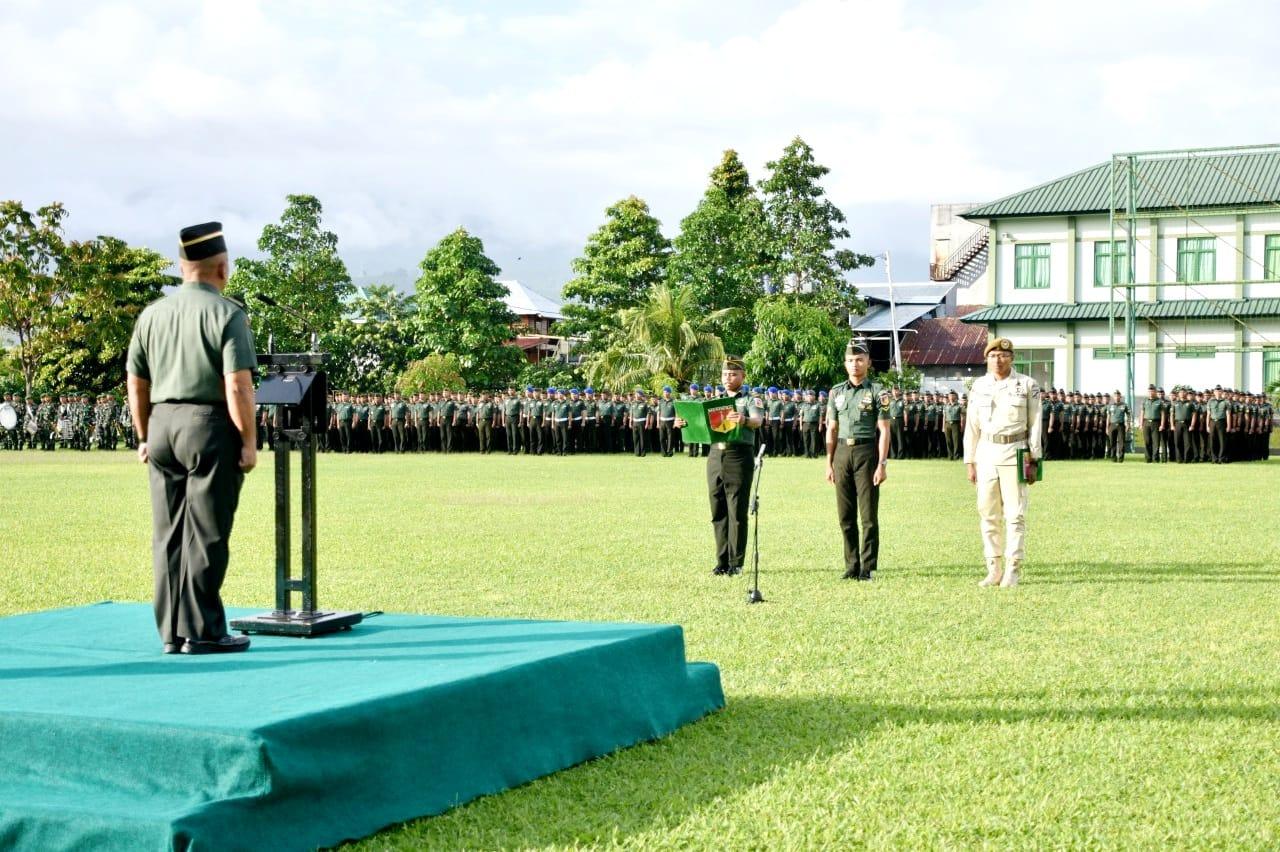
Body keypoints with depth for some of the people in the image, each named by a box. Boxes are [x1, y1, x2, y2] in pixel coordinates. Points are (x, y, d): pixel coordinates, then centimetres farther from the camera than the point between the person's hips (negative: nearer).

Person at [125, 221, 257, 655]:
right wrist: (249, 441, -9)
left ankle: (172, 632, 13)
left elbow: (136, 383, 12)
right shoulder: (227, 313, -8)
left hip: (162, 425, 6)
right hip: (211, 428, -6)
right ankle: (202, 632, 0)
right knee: (206, 536, -2)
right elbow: (238, 386, -14)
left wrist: (144, 437, 20)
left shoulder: (152, 314, 9)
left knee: (168, 536, 9)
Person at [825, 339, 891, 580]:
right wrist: (829, 463, 8)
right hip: (842, 453, 4)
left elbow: (884, 430, -4)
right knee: (845, 516, 6)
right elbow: (832, 429, 14)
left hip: (866, 452, -4)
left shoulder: (876, 392, 0)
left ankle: (867, 567, 3)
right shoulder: (837, 392, 12)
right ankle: (851, 566, 14)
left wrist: (882, 464, -11)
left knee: (869, 515, -2)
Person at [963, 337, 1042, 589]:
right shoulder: (979, 386, 8)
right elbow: (971, 426, 10)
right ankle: (994, 570, 12)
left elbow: (1034, 425, 0)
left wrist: (1033, 461, -4)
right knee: (988, 514, 5)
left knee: (1015, 514, -4)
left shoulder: (1027, 385, 0)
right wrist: (970, 462, 7)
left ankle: (1013, 571, 1)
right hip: (986, 453, 3)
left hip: (1014, 454, -3)